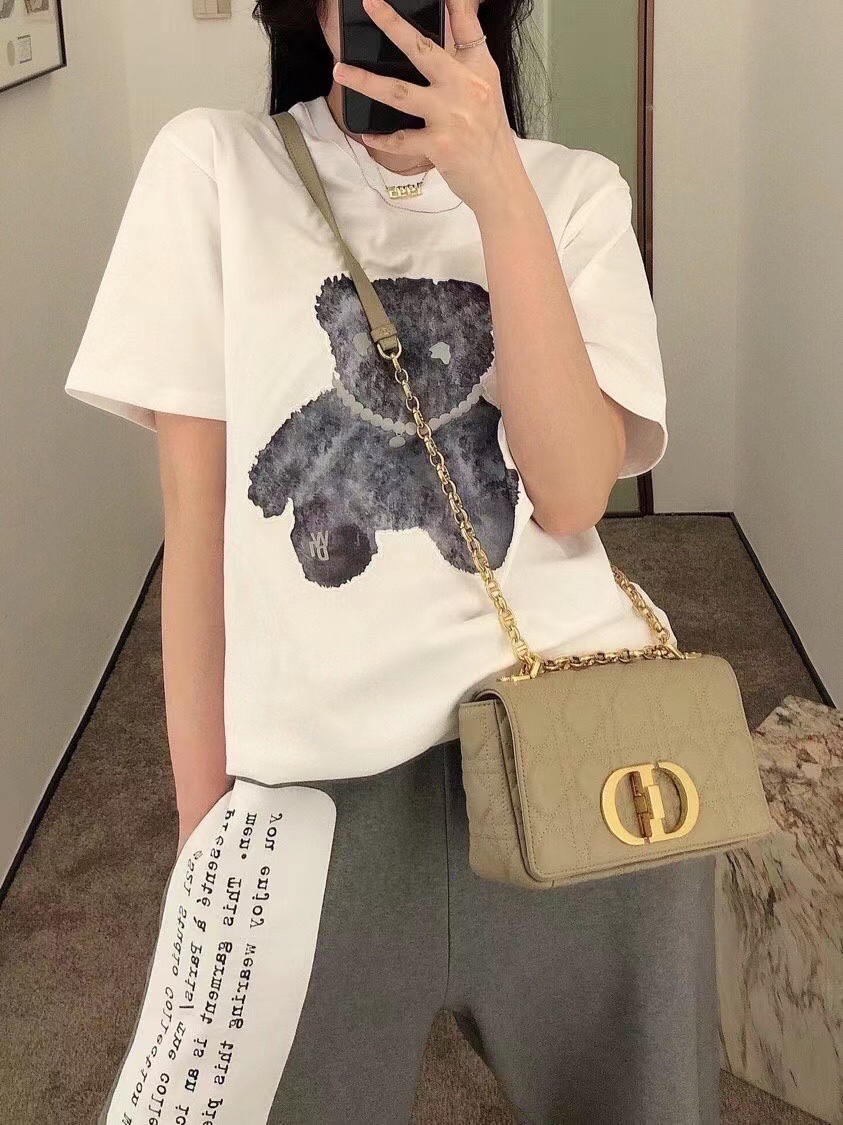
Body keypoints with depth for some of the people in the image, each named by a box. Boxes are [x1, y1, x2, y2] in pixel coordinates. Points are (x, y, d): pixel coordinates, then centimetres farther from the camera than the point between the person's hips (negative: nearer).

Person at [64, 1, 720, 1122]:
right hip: (320, 778, -1)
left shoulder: (574, 191, 3)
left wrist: (498, 189, -19)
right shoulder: (212, 166, 0)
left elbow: (572, 498, -12)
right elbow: (196, 527, 0)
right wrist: (206, 815, 2)